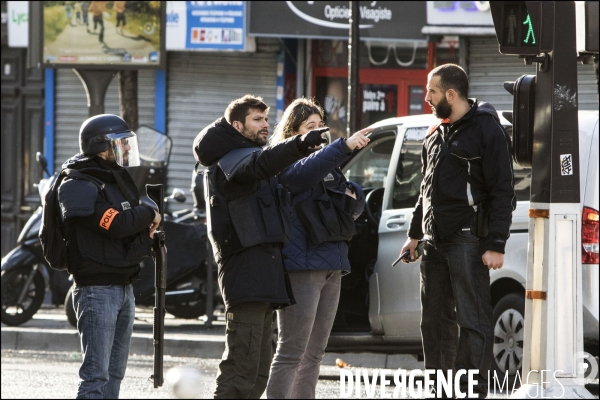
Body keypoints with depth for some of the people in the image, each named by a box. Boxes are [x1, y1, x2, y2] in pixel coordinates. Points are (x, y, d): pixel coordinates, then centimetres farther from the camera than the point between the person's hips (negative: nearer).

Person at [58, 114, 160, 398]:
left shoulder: (118, 181, 18)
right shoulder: (79, 186, -12)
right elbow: (116, 224, -24)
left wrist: (146, 234, -3)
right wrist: (149, 215, -7)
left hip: (124, 287, 9)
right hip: (97, 288, -9)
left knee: (114, 374, 11)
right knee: (96, 375, -14)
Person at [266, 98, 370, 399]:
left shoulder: (329, 166, 19)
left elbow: (357, 205, 16)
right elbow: (305, 172, -30)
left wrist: (351, 196, -8)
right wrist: (345, 146, -42)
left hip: (331, 267, 9)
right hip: (302, 265, -9)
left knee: (314, 354, 11)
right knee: (291, 353, -13)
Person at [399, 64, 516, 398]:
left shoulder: (487, 130, -8)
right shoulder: (435, 135, 16)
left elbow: (502, 192, -11)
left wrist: (496, 245, -17)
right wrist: (415, 233, 22)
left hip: (467, 242, -8)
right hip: (435, 242, 8)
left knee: (474, 321, -8)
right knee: (435, 321, 11)